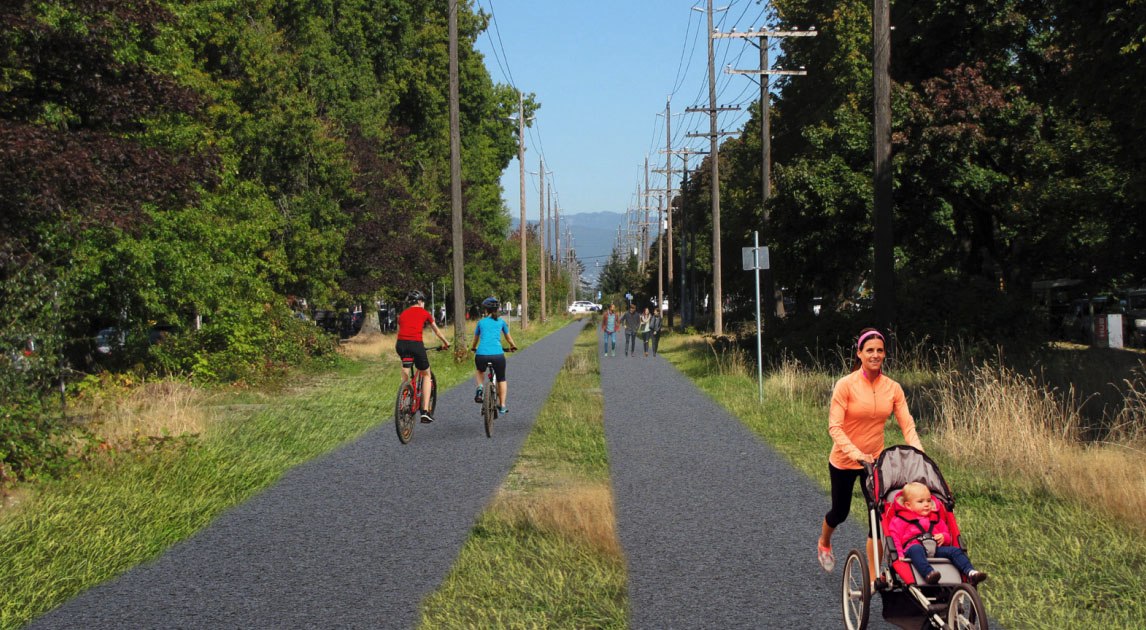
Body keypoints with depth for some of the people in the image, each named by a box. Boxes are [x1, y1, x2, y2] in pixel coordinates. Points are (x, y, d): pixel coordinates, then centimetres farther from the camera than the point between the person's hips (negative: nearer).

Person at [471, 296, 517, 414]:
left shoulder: (481, 322, 15)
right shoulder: (501, 322, 14)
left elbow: (475, 339, 29)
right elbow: (508, 337, 29)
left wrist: (473, 348, 49)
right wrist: (513, 346, 49)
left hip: (481, 355, 0)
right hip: (497, 355, 0)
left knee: (480, 371, 34)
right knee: (501, 380, 23)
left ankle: (480, 387, 7)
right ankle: (503, 406, 18)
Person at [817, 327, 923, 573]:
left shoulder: (893, 388, -7)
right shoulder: (846, 385, -18)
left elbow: (907, 426, -9)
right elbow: (834, 426, -22)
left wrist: (919, 453, -25)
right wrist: (854, 452, -35)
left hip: (875, 460, 2)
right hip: (844, 461, -2)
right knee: (840, 512, 16)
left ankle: (873, 576, 9)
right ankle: (823, 543, 50)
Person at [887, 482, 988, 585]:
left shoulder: (935, 518, 31)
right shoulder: (899, 520, 13)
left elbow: (947, 533, 35)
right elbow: (895, 538, 3)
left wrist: (944, 537, 8)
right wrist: (899, 554, -15)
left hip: (934, 549, 6)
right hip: (913, 547, -6)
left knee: (954, 551, -15)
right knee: (916, 550, -40)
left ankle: (970, 573, -31)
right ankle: (928, 573, -64)